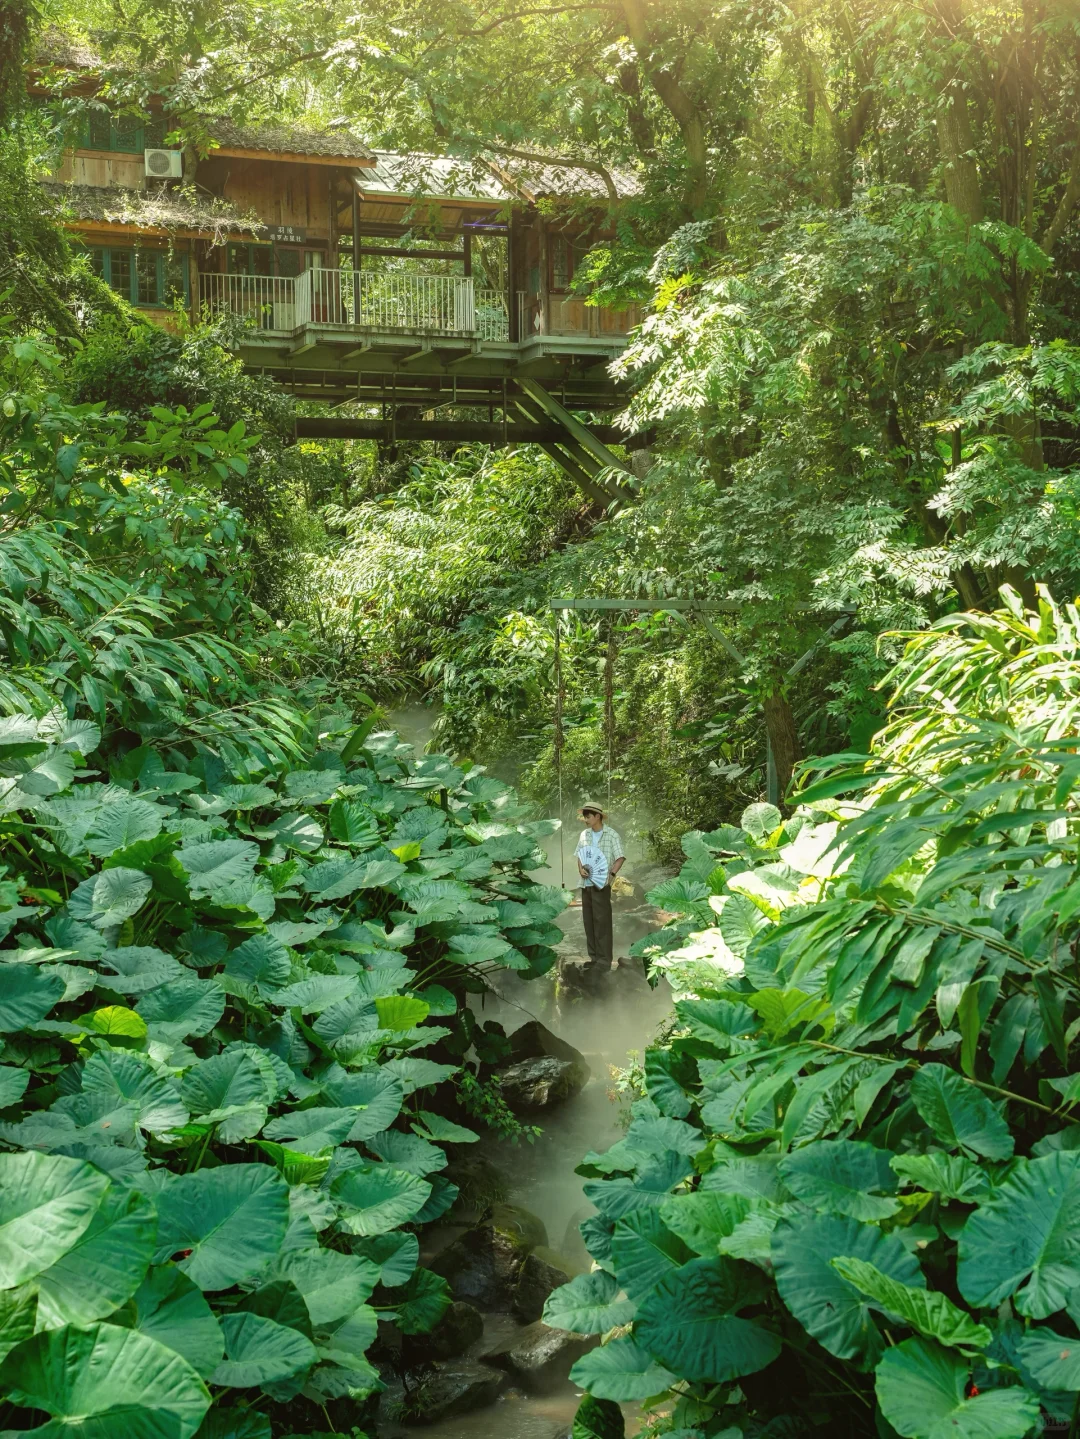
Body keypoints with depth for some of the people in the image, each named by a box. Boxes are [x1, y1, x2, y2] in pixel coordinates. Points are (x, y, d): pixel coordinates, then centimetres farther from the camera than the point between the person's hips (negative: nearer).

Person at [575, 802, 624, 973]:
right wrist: (580, 868, -4)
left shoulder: (611, 835, -6)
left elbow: (621, 857, -7)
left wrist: (611, 874, -20)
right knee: (588, 919, 10)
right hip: (586, 883, 6)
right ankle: (593, 956, 20)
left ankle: (604, 959, 0)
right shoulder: (584, 834, 10)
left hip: (601, 884, -6)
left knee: (602, 920, -4)